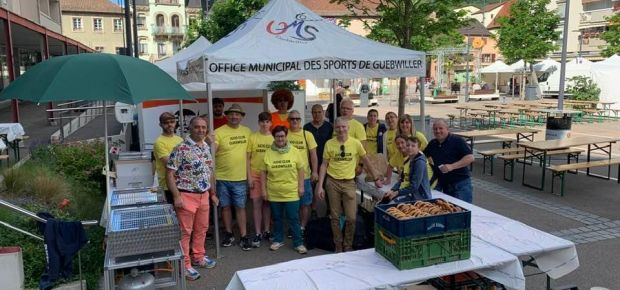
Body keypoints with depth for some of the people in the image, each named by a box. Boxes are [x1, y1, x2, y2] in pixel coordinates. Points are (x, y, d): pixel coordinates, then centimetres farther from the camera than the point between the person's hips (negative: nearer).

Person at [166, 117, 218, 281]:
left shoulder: (206, 147, 8)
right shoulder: (181, 149, -14)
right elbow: (169, 174, -14)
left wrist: (212, 193, 17)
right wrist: (177, 196, -19)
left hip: (204, 195, 7)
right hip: (187, 196, -7)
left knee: (202, 229, 17)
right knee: (185, 232, 3)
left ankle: (198, 257, 35)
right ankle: (184, 265, 14)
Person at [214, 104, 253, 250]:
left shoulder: (247, 132, 4)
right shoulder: (219, 132, -7)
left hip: (240, 178, 1)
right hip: (222, 177, -1)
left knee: (240, 207, 6)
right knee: (225, 206, 12)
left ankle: (244, 237, 14)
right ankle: (229, 234, 27)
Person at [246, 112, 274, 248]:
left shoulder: (274, 138, 1)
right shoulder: (253, 137, -1)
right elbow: (248, 158, 1)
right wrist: (249, 176, -4)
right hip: (256, 174, -1)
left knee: (267, 203, 11)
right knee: (257, 203, 1)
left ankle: (266, 231, 23)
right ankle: (258, 234, 9)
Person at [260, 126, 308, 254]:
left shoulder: (294, 151, -3)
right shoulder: (268, 153, -2)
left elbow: (300, 170, 1)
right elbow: (263, 172, 3)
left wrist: (301, 186, -4)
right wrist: (264, 189, 1)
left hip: (291, 193, -2)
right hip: (274, 193, 2)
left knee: (294, 219, 3)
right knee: (277, 218, 15)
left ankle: (298, 243, 14)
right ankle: (278, 240, 31)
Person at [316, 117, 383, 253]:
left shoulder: (355, 143, -3)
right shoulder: (329, 144, -2)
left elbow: (366, 161, 7)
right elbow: (324, 165, 1)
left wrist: (376, 178, 10)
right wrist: (320, 186, -5)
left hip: (349, 182, 0)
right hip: (332, 182, 1)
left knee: (351, 218, -2)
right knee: (335, 217, 8)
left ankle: (348, 246, 19)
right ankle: (338, 246, 24)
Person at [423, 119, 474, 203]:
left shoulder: (457, 141, -8)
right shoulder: (432, 144, 11)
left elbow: (470, 158, -16)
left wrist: (452, 166, -24)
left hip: (460, 184, -6)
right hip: (443, 184, 6)